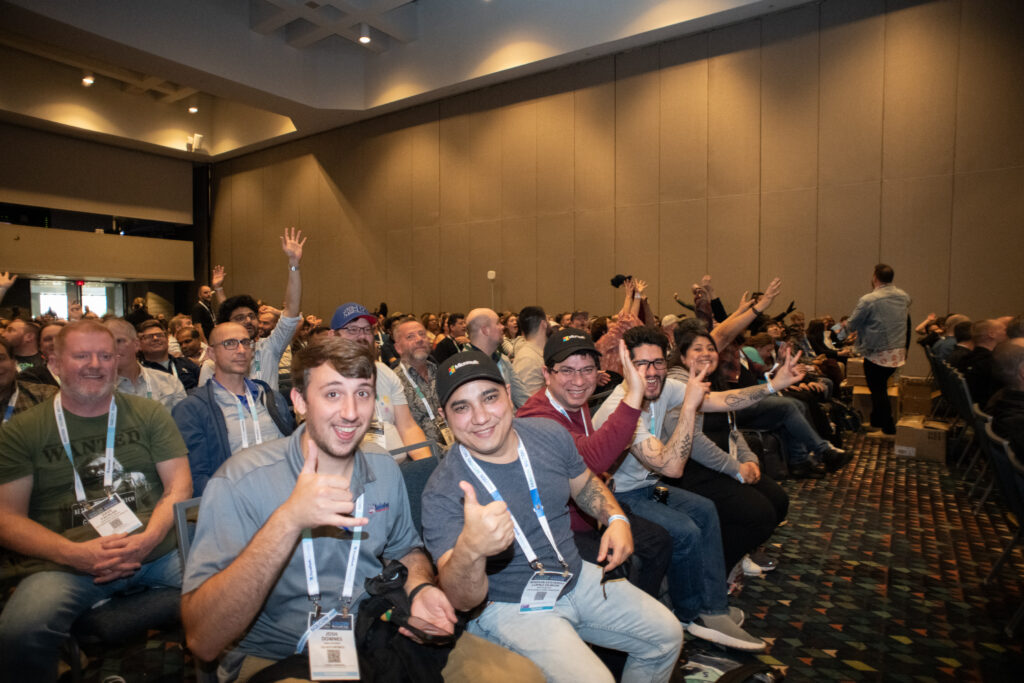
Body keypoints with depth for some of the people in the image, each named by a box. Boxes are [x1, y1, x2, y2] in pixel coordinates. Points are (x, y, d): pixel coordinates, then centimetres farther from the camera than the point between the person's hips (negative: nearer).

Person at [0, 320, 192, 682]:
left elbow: (179, 485, 7)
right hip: (63, 565, -1)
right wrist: (75, 553, -13)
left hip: (159, 550, 2)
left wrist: (149, 538, -13)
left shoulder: (149, 414, 12)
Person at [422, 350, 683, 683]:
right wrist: (470, 549, -48)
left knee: (667, 634, 7)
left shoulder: (549, 434, -8)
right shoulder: (443, 492, -23)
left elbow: (585, 483, 12)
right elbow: (461, 600, -27)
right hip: (511, 607, -5)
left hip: (576, 578, 6)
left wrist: (617, 519, -7)